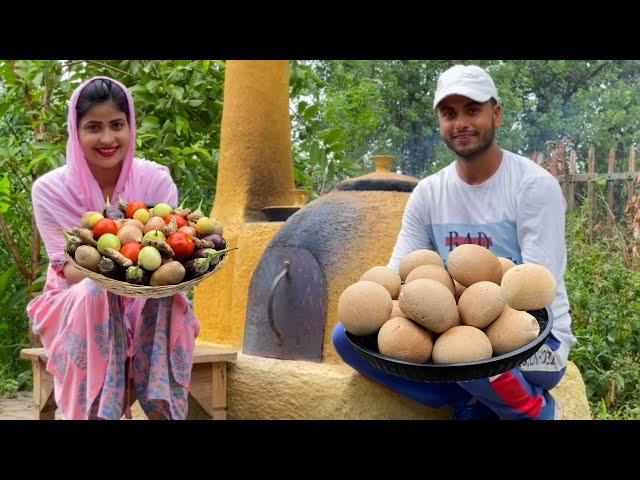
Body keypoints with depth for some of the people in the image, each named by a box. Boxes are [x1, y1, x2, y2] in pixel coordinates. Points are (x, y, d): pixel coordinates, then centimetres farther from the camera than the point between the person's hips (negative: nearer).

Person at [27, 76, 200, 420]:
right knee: (95, 295, -35)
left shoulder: (156, 179, -8)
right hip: (76, 302, -1)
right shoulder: (50, 189, -11)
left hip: (149, 302, 1)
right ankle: (98, 412, -30)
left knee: (169, 298, -32)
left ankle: (164, 411, -24)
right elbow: (67, 269, -14)